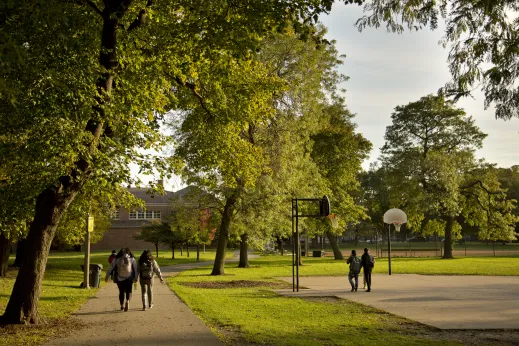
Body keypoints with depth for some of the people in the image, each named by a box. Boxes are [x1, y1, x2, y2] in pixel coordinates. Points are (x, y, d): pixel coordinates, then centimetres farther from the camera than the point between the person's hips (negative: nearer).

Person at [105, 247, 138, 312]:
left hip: (120, 278, 1)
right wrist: (136, 277, 9)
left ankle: (122, 305, 17)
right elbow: (135, 268, 2)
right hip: (129, 278, -1)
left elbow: (111, 268, 5)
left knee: (121, 292, 14)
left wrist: (107, 276, 13)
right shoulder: (132, 259, 3)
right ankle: (127, 301, -19)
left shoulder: (116, 259, 3)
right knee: (128, 291, 8)